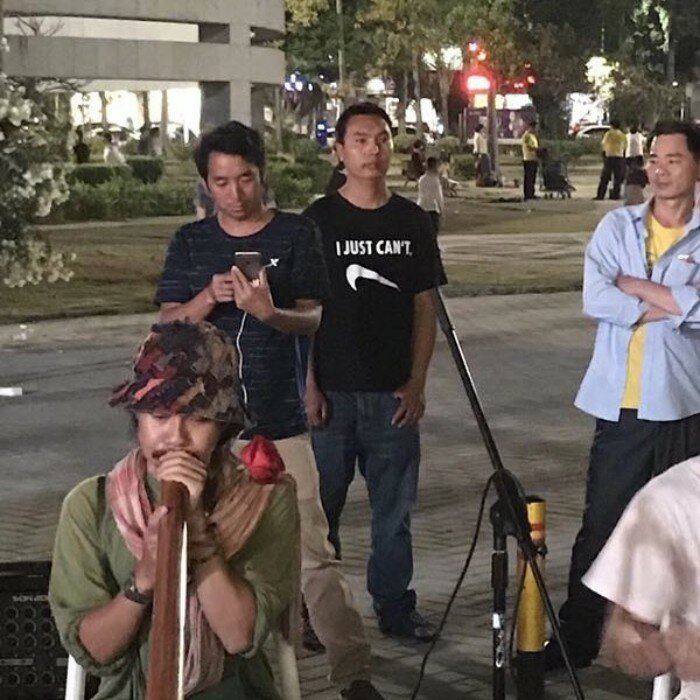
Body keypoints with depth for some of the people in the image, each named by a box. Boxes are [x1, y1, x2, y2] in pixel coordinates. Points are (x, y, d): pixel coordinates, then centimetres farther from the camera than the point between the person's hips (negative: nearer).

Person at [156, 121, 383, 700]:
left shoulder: (297, 234, 3)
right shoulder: (191, 243, 9)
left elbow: (313, 318, -3)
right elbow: (167, 324, 4)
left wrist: (270, 313, -24)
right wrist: (208, 298, -16)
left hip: (280, 421, -2)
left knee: (313, 553, -7)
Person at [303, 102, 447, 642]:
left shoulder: (412, 222, 8)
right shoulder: (318, 221, -1)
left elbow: (424, 308, 9)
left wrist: (417, 383, 1)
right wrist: (308, 386, -7)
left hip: (393, 394, 3)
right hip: (332, 392, -2)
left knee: (395, 505, 9)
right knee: (321, 504, 5)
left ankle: (394, 604, 21)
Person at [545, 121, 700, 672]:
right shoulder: (618, 226, 6)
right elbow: (595, 301, -8)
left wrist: (639, 289, -11)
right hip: (621, 404, 1)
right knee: (600, 525, 5)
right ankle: (577, 636, 13)